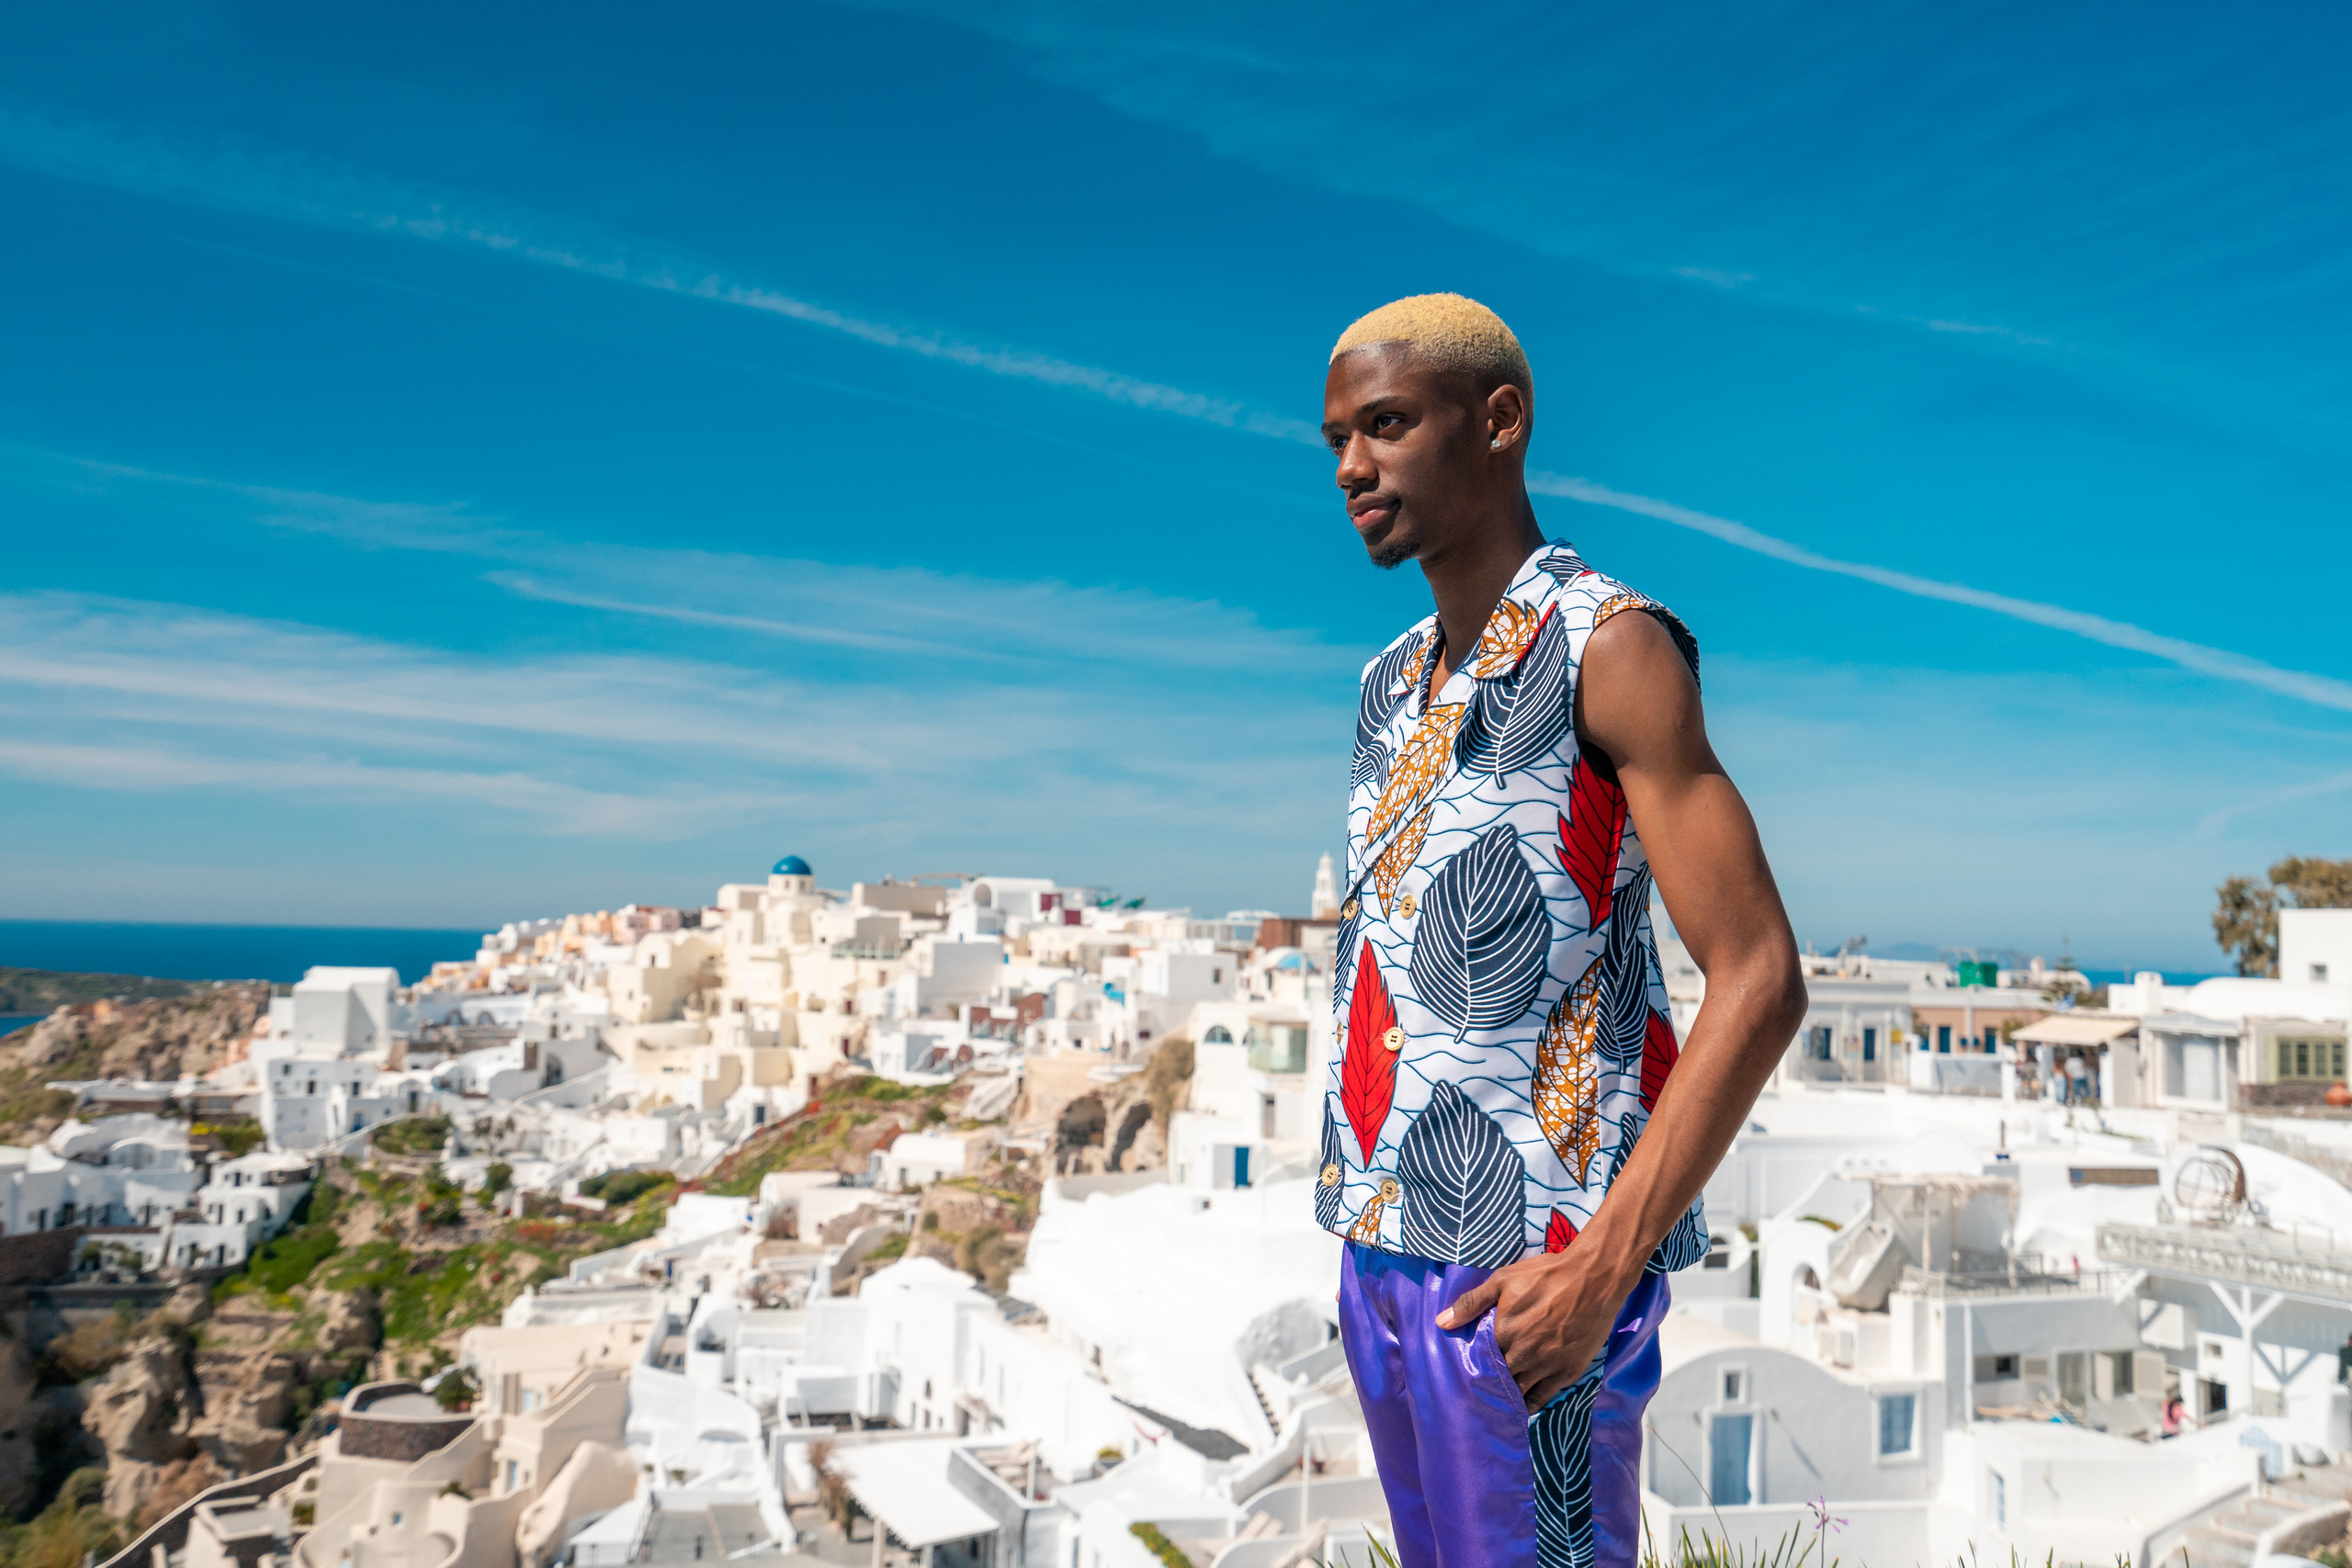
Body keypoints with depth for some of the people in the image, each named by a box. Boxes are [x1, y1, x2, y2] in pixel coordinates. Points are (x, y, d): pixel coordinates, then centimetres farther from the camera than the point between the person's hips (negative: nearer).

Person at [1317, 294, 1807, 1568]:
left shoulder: (1606, 648, -10)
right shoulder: (1394, 679, 13)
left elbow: (1759, 984, -15)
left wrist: (1602, 1270, -18)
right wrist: (1363, 1232, 15)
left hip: (1526, 1268, -7)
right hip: (1381, 1246, 7)